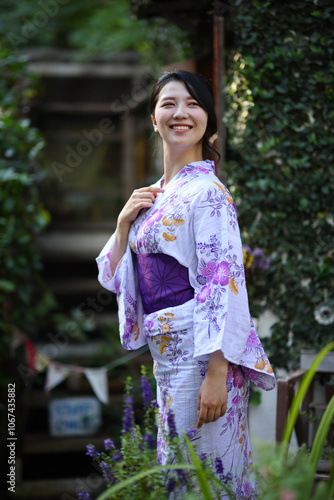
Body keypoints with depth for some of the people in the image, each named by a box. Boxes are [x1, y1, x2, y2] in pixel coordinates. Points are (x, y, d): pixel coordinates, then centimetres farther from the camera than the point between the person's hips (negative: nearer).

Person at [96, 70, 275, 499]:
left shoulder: (207, 191, -12)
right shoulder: (153, 197, 12)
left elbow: (224, 284, -18)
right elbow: (116, 278, 16)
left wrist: (215, 375, -24)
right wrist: (124, 222, -1)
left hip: (202, 352, -8)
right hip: (164, 352, 8)